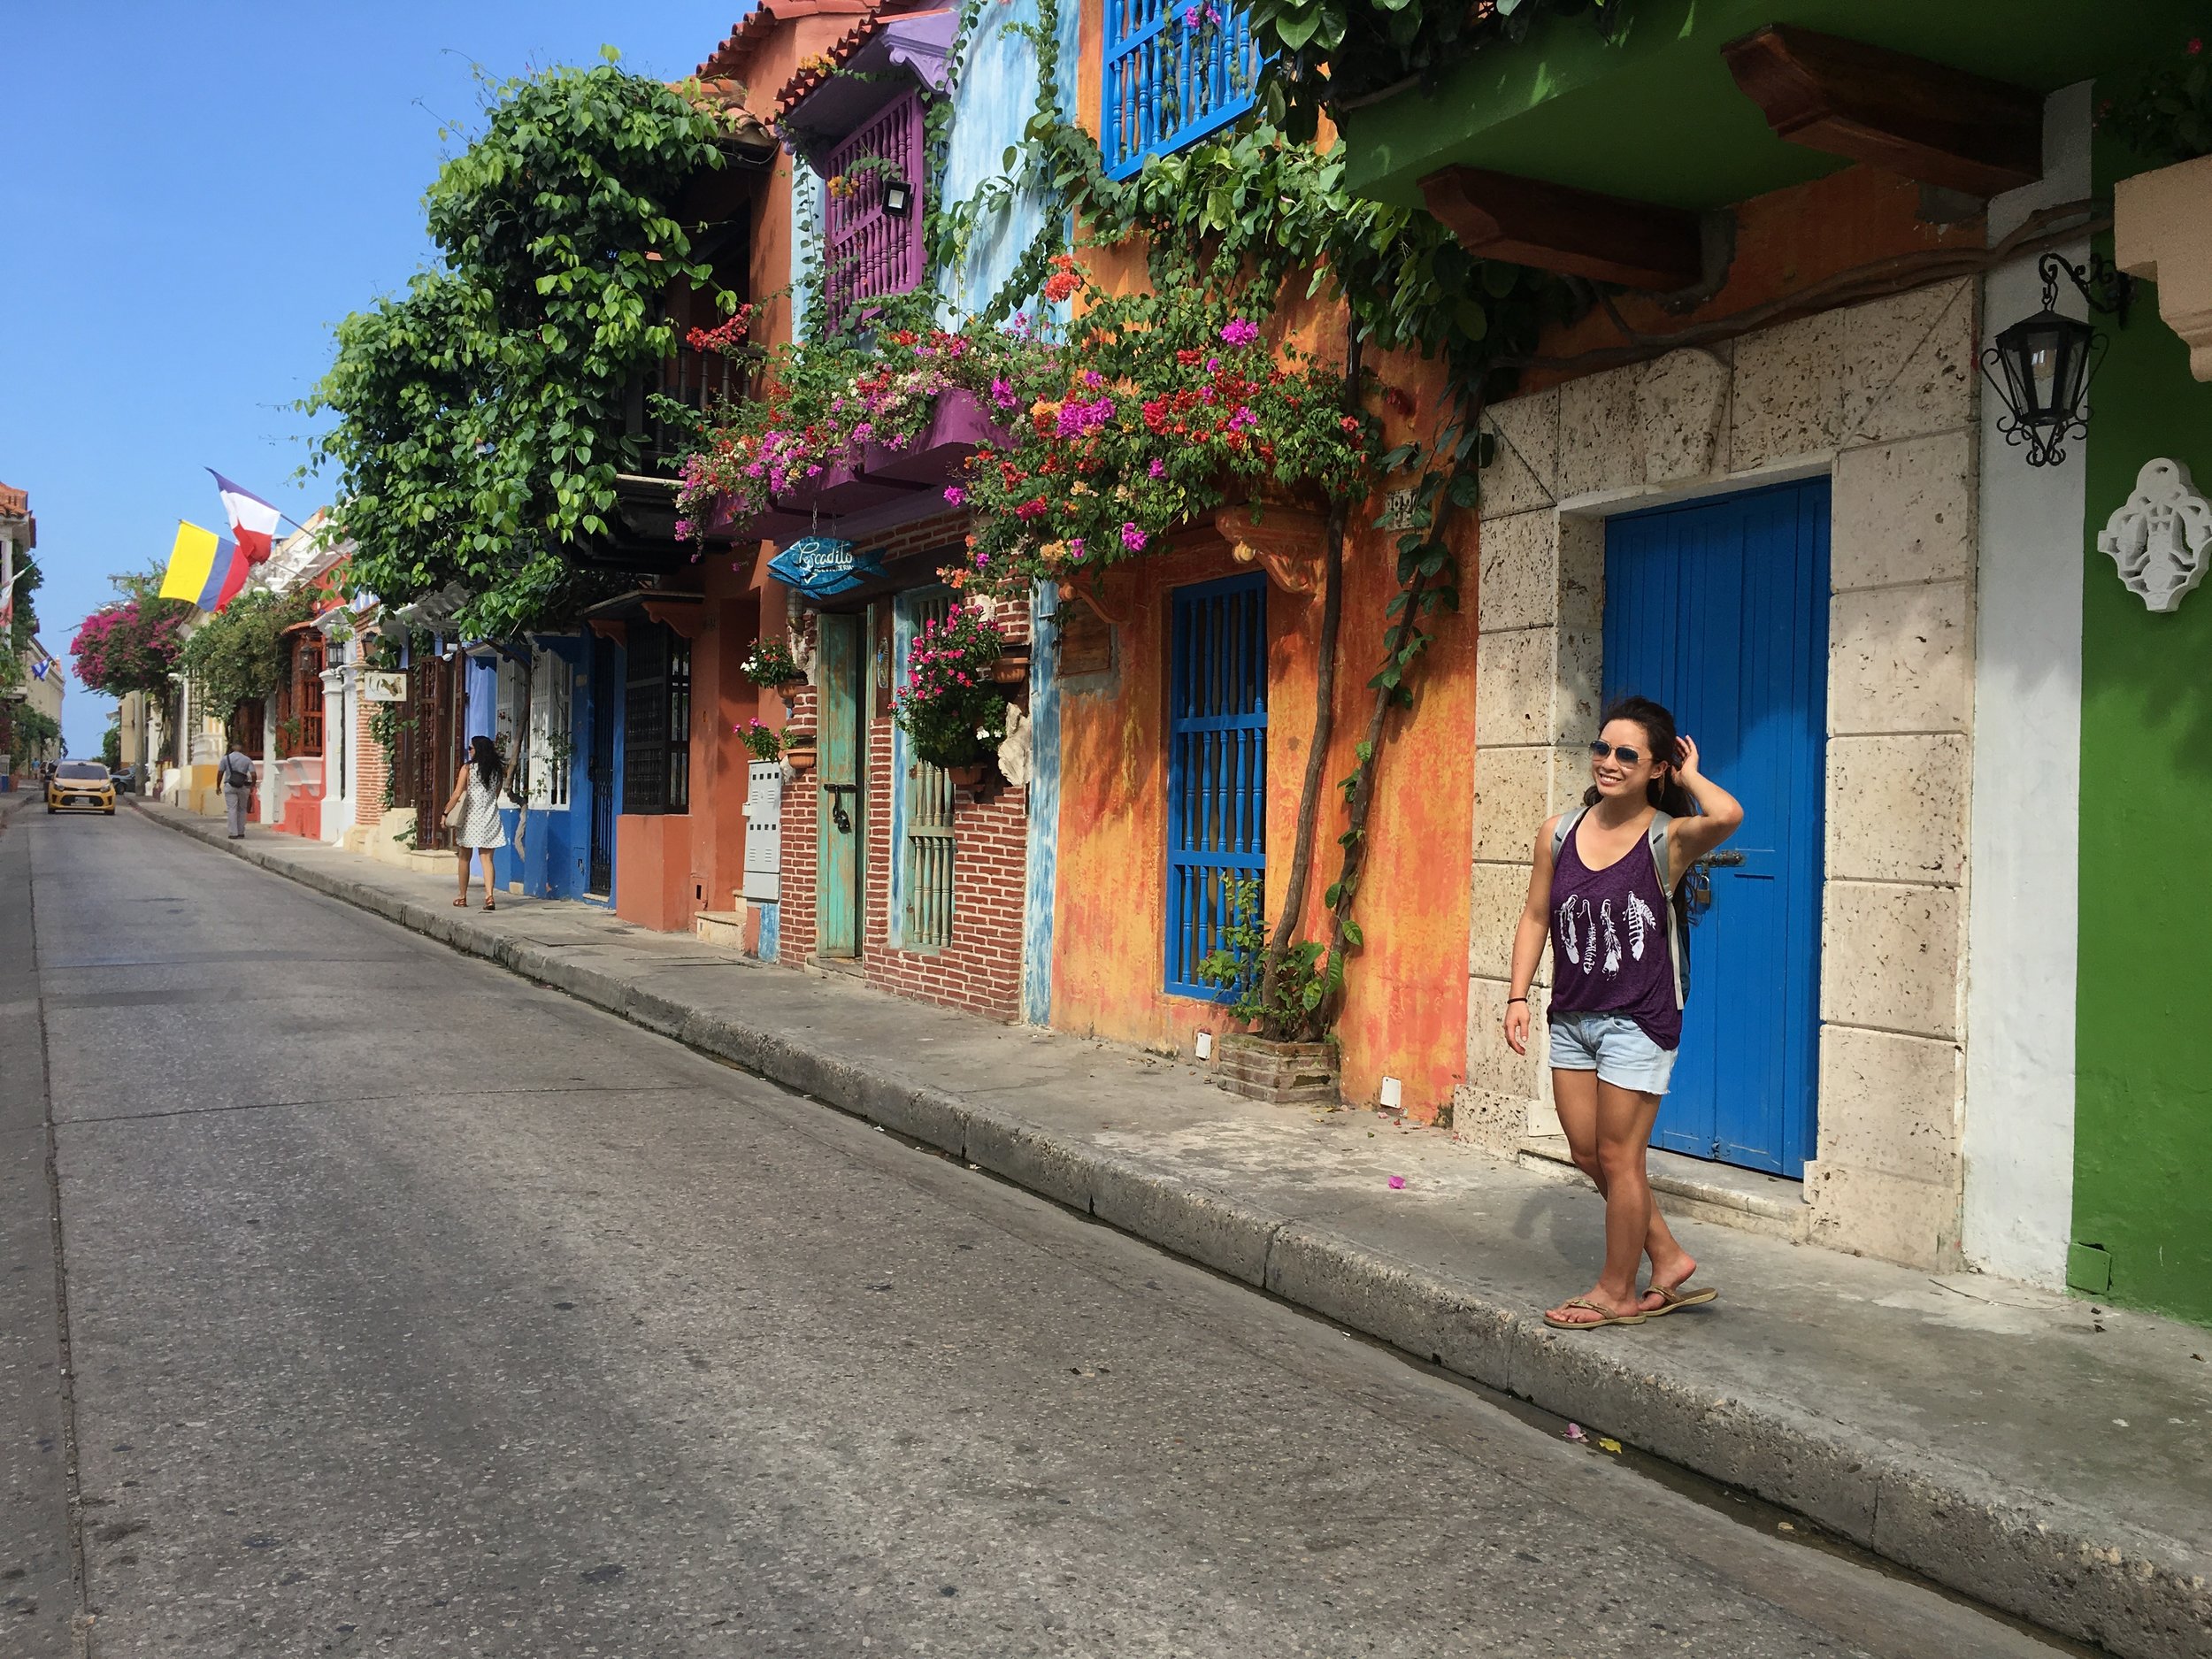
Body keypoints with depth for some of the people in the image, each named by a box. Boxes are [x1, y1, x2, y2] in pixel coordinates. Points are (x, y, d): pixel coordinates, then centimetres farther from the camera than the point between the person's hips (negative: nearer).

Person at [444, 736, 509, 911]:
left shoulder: (468, 768, -8)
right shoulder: (497, 770, 5)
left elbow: (457, 794, -11)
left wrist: (446, 813, -5)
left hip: (471, 816, -3)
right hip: (490, 817, 3)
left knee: (464, 858, 10)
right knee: (487, 859, 1)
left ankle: (463, 898, 17)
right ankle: (489, 896, -14)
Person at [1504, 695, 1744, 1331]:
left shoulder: (1668, 839, -13)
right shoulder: (1559, 832, 1)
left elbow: (1727, 815, -35)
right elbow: (1536, 917, 8)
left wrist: (1689, 776, -15)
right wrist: (1518, 995, 4)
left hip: (1637, 1021, -6)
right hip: (1572, 1017, 6)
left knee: (1618, 1158, 4)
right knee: (1586, 1154, 13)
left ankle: (1617, 1292, 22)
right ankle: (1669, 1259, 31)